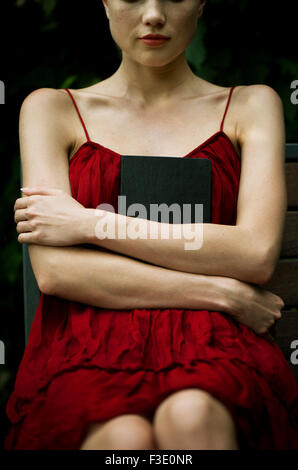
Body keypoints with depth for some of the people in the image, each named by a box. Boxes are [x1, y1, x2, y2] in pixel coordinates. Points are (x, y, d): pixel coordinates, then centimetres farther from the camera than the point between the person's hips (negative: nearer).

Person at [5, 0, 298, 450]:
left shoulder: (250, 105, 15)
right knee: (124, 436, -34)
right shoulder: (51, 109, 14)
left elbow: (257, 253, -2)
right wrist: (220, 292, -6)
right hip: (86, 349, 0)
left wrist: (91, 224, -4)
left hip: (211, 347, 0)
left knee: (191, 415, -35)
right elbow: (54, 269, -1)